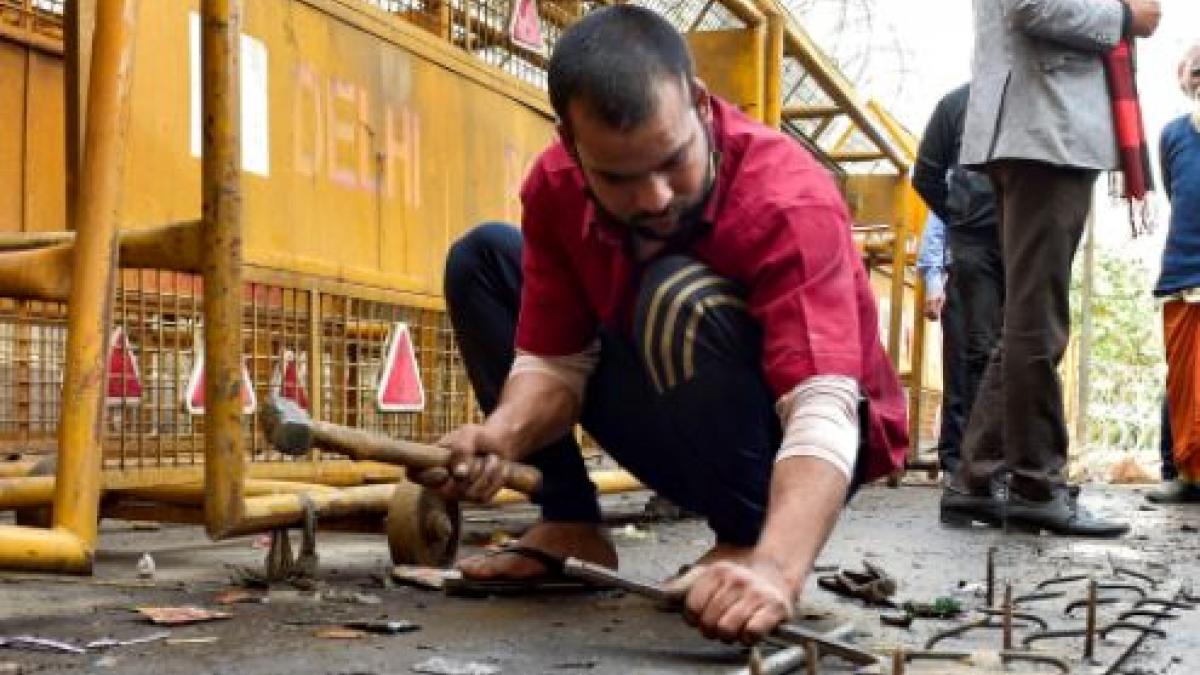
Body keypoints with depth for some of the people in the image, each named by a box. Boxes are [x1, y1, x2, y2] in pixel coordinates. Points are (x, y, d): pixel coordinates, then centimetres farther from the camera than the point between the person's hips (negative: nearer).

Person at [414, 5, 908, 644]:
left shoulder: (790, 200, -31)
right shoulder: (556, 185, -15)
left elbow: (824, 414, -41)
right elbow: (553, 363, -9)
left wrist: (776, 569, -58)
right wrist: (500, 436, -33)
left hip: (789, 441, -6)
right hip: (673, 428, 6)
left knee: (684, 299, -35)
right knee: (482, 258, 1)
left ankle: (747, 539, -14)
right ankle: (571, 526, 2)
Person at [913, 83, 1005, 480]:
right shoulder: (956, 102, 10)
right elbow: (926, 176, 12)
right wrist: (958, 220, 7)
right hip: (973, 243, -1)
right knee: (973, 349, -3)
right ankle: (960, 456, 1)